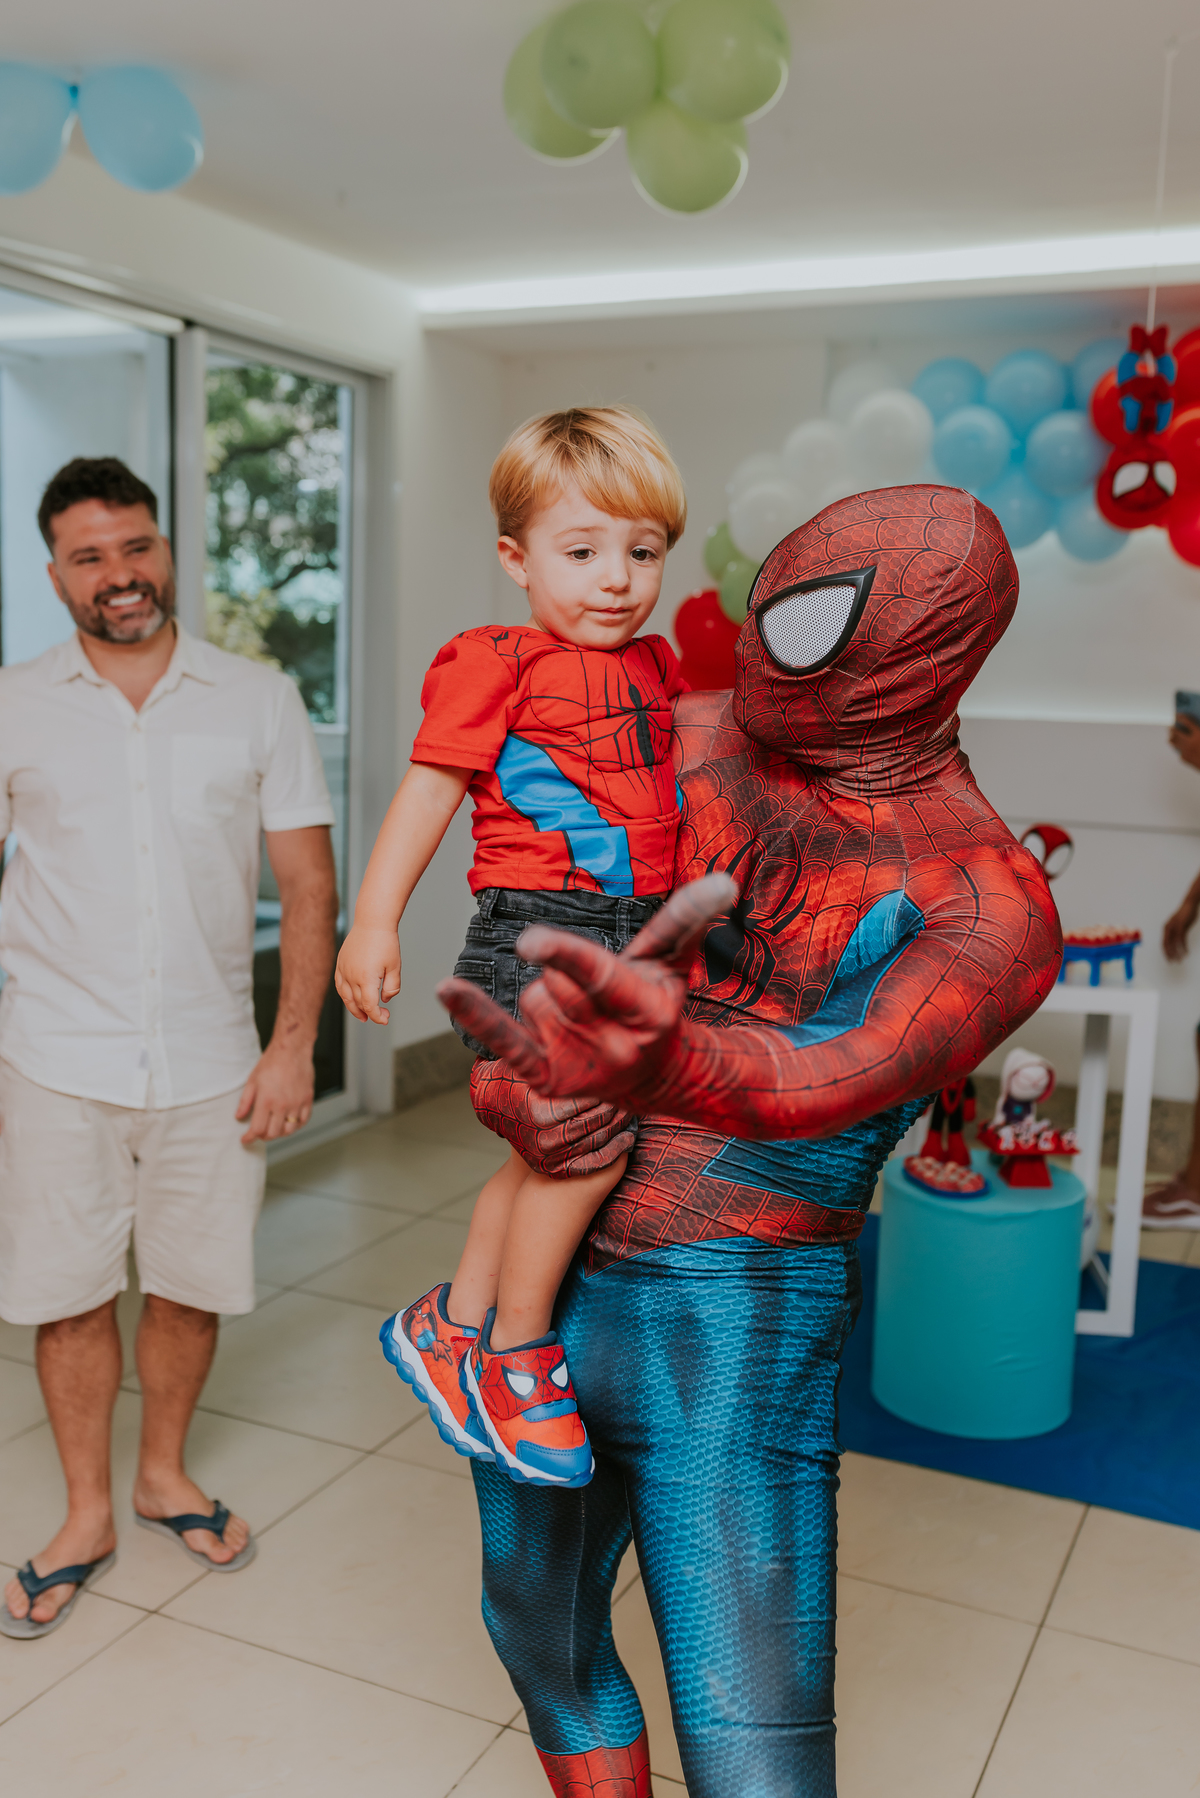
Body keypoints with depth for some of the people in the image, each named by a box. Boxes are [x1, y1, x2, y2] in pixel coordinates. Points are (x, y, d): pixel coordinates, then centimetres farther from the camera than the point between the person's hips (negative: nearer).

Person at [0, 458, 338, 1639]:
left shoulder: (258, 701, 0)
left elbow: (308, 886, 0)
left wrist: (293, 1044, -6)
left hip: (211, 1063, 1)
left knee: (192, 1285, 12)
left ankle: (164, 1473, 37)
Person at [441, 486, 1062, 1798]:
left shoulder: (988, 906, -13)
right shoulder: (690, 739, 1)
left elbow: (846, 1080, -32)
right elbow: (532, 912, 7)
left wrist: (660, 1064, -54)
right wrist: (505, 1082, -15)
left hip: (730, 1340, -5)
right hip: (548, 1287, 6)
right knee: (544, 1640, 24)